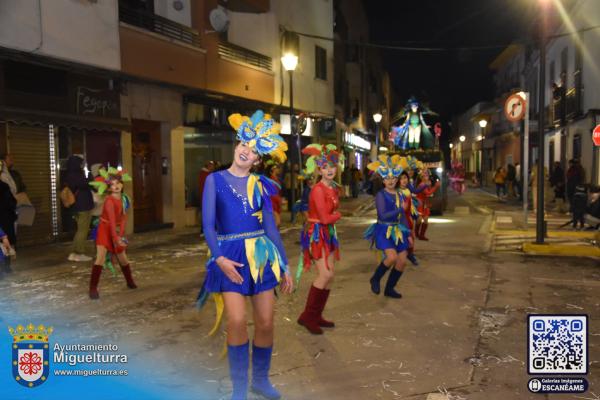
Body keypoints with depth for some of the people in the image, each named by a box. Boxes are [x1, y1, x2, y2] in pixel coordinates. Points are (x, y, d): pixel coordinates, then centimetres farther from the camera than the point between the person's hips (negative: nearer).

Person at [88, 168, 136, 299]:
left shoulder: (124, 199, -2)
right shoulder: (109, 200, -22)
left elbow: (123, 219, -3)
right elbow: (112, 220, -29)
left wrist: (120, 235, -13)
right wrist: (115, 237, -33)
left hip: (116, 231, 7)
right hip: (105, 230, -7)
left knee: (123, 258, 16)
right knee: (101, 257, -19)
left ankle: (130, 281, 35)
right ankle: (93, 288, -16)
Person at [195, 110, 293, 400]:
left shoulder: (260, 184, 8)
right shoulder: (215, 180, 2)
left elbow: (271, 226, 10)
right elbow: (208, 224, -5)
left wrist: (285, 267, 8)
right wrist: (219, 258, -19)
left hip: (261, 254, 3)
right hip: (230, 256, -3)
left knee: (266, 322, 4)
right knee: (237, 321, -14)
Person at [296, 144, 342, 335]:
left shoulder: (334, 188, 9)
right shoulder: (318, 190, -17)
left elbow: (332, 211, 10)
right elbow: (324, 218, -18)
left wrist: (333, 216, -10)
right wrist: (338, 215, -1)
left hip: (328, 233, 9)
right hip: (316, 233, -9)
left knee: (329, 276, 8)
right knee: (325, 274, -14)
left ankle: (317, 316, 17)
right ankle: (307, 316, -3)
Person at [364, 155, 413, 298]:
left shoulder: (400, 194, 10)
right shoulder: (381, 195, -9)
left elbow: (403, 217, 14)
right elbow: (383, 215, -20)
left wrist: (409, 234, 11)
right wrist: (400, 209, -15)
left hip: (398, 231, 7)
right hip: (384, 230, -6)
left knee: (402, 261, 2)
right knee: (392, 256, -25)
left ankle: (389, 289, 19)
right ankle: (375, 279, 0)